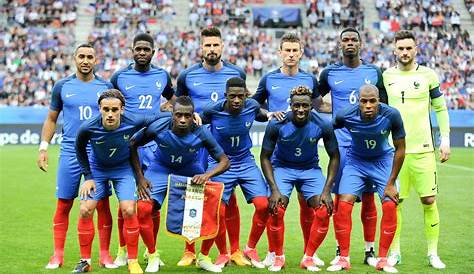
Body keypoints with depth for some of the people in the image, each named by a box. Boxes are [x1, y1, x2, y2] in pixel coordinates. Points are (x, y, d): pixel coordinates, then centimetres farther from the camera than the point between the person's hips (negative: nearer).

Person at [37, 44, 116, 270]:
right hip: (70, 154, 0)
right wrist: (43, 147, 3)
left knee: (102, 205, 0)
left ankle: (105, 254, 9)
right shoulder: (62, 86, 6)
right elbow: (51, 119, 13)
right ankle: (58, 255, 8)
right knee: (63, 205, 1)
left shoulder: (106, 87, 6)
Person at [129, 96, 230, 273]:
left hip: (191, 171, 1)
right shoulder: (158, 128, -28)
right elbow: (132, 146, -12)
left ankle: (203, 257, 9)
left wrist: (207, 175, -37)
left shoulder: (201, 133, -27)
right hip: (161, 168, -1)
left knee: (218, 211, -13)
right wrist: (140, 178, -16)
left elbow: (224, 161, -18)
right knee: (144, 209, -21)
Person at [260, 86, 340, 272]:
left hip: (310, 169, 2)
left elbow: (334, 157, -7)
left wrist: (326, 190, -14)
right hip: (282, 167, -1)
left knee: (324, 212, -15)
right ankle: (278, 257, 0)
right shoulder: (277, 125, -22)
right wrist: (274, 189, -20)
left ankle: (308, 258, 4)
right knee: (276, 210, -22)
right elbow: (265, 157, -11)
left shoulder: (323, 126, -20)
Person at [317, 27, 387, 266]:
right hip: (341, 143, -1)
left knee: (368, 198, 2)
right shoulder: (330, 73, 6)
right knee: (341, 198, 1)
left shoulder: (373, 72, 8)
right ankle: (341, 251, 10)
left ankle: (370, 251, 10)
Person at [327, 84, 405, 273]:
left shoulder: (391, 115, -25)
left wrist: (391, 183, -11)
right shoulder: (345, 116, -25)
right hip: (356, 161, 0)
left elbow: (400, 149, -12)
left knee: (390, 206, -14)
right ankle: (344, 259, -2)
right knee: (343, 205, -15)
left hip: (383, 160, 0)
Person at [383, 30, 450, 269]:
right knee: (395, 202, 1)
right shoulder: (386, 76, 6)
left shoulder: (427, 75, 4)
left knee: (429, 201, -1)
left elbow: (440, 108, 9)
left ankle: (433, 253, 10)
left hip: (423, 150, -1)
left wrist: (445, 139, 2)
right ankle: (394, 252, 14)